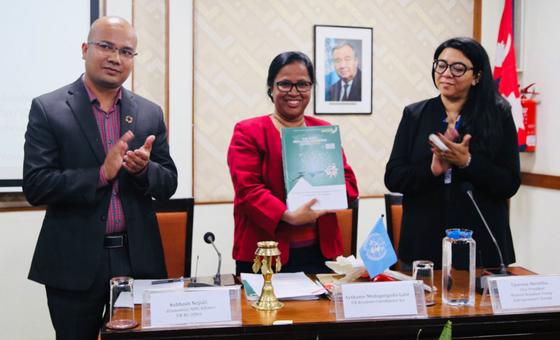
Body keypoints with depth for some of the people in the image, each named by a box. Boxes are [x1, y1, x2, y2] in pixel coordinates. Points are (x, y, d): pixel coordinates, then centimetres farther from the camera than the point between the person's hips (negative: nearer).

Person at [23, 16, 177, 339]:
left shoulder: (150, 113, 6)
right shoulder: (48, 108, -4)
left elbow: (168, 184, 7)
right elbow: (35, 186, -10)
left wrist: (144, 169, -15)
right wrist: (101, 174, -21)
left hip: (138, 259, 3)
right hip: (74, 263, -2)